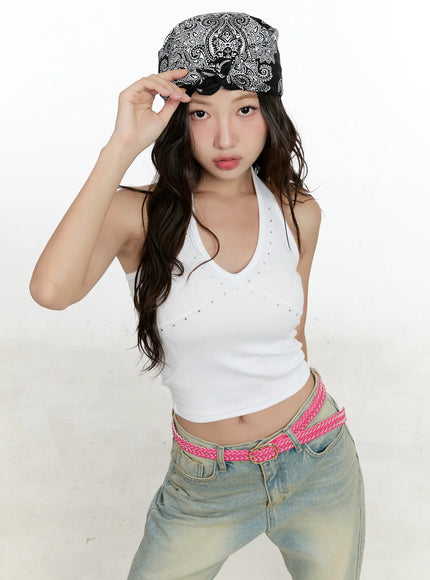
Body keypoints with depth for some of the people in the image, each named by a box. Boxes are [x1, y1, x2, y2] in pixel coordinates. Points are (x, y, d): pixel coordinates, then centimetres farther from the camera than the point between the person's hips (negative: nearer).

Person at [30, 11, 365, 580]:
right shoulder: (139, 214, -13)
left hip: (318, 464, 3)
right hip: (205, 486, -2)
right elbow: (51, 289, -34)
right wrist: (121, 148, -31)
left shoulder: (298, 213, -5)